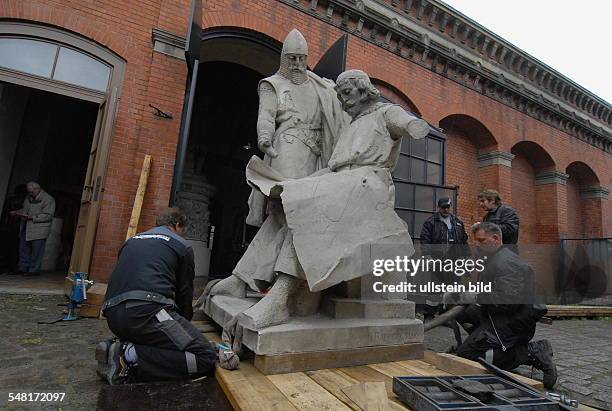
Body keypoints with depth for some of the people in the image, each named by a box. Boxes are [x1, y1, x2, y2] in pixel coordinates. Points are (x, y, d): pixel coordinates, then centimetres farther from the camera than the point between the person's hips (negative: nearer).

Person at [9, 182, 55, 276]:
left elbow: (47, 216, -17)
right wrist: (16, 212, 8)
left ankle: (34, 270, 5)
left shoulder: (48, 200, -11)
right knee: (23, 249, 13)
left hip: (39, 230, -8)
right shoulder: (29, 197, 15)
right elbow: (24, 210, 28)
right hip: (26, 229, 8)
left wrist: (32, 217, -23)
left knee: (36, 251, -3)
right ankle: (23, 268, 22)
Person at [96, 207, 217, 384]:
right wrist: (184, 323, 33)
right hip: (147, 310, -8)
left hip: (113, 316, 8)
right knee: (206, 357, -7)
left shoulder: (131, 240, 27)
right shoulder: (182, 246, 11)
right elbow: (185, 292, 14)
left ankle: (117, 349, 6)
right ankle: (132, 356, -13)